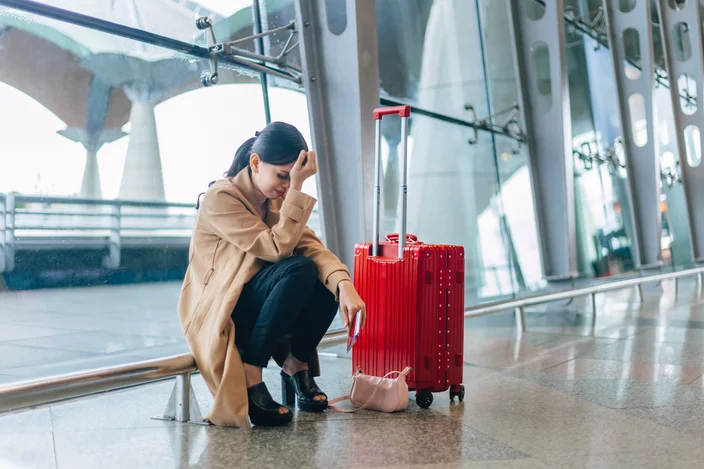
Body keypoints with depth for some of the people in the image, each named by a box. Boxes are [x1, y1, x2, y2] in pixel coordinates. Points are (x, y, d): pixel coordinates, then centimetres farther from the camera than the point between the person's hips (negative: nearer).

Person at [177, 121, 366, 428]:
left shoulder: (277, 199, 6)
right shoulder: (220, 198, -17)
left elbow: (310, 246, -9)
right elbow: (278, 248, -26)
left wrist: (344, 283, -27)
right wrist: (296, 189, -27)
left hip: (259, 304, 7)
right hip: (219, 312, -7)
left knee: (331, 283, -18)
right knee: (299, 270, -31)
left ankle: (296, 365, 1)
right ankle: (250, 376, -22)